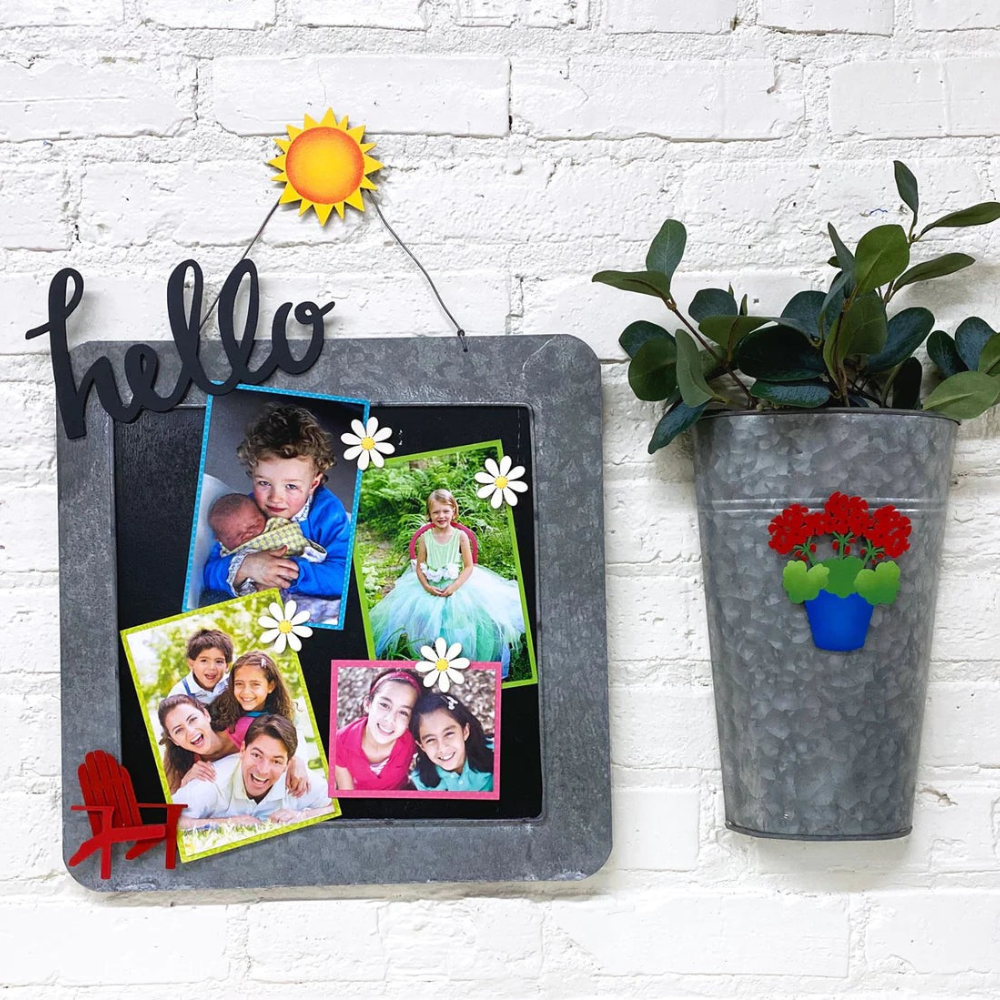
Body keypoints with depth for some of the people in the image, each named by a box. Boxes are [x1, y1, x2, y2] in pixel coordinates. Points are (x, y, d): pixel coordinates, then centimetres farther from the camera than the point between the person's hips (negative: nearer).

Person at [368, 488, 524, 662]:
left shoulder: (460, 536, -5)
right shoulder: (425, 537, -1)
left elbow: (469, 566, -5)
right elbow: (419, 567, 3)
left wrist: (454, 587, -17)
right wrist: (427, 587, -13)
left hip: (458, 584, -1)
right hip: (430, 586, 1)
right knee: (422, 613, -20)